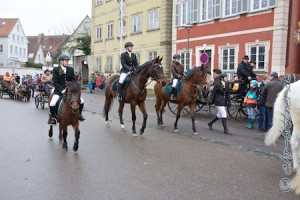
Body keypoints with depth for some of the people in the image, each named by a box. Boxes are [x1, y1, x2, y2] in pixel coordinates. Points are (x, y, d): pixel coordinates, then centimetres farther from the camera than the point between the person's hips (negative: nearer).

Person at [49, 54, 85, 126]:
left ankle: (79, 114, 20)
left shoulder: (71, 69, 5)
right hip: (59, 90, -3)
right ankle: (53, 117, 1)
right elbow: (55, 82, -10)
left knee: (81, 101, -6)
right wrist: (62, 90, -22)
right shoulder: (55, 69, -5)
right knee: (52, 103, -25)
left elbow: (74, 81, 5)